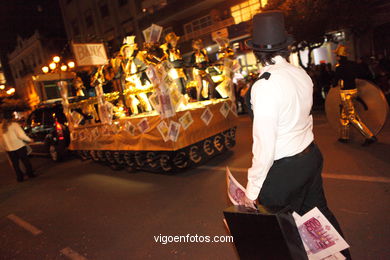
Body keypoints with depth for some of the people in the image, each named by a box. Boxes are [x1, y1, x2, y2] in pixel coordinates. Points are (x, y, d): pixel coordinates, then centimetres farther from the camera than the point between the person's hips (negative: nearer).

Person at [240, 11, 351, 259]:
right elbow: (302, 116, 10)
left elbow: (264, 145, -23)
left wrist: (252, 189, -14)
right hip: (311, 155, 8)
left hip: (285, 168, -8)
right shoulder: (302, 74, 0)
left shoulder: (264, 85, -23)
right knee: (319, 211, 26)